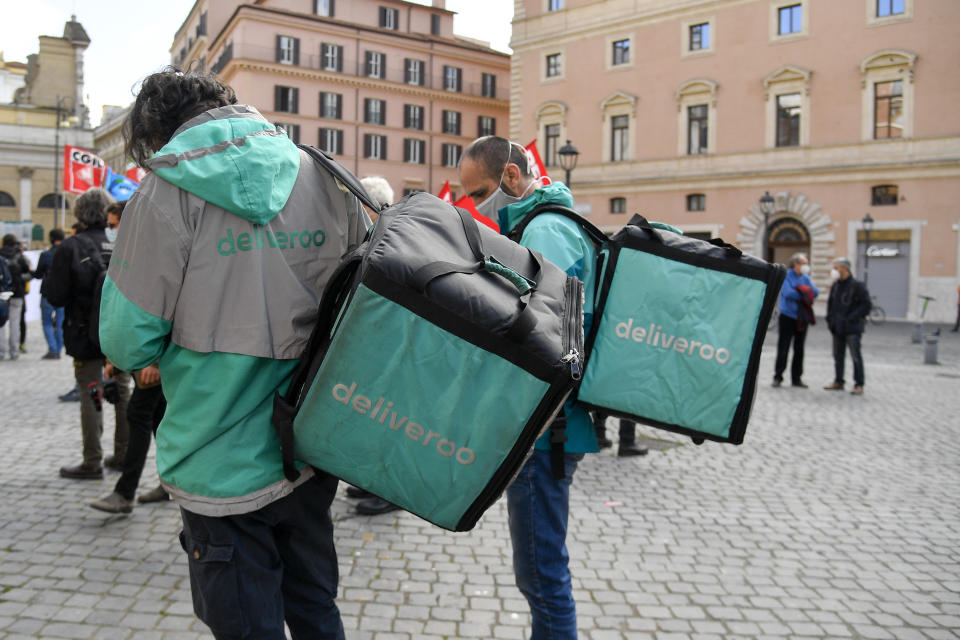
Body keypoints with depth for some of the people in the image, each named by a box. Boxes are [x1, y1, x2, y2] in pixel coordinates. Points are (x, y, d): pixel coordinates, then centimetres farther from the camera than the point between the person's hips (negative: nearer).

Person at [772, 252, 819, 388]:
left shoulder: (805, 278, 12)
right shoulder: (785, 275, -5)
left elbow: (816, 292, 0)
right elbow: (787, 293, -18)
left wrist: (803, 291, -14)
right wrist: (805, 295, -9)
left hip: (802, 318, 6)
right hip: (787, 317, -5)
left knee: (799, 349, 9)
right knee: (783, 348, -5)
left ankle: (796, 378, 16)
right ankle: (778, 377, 4)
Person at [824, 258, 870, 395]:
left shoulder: (857, 285, -9)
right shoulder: (835, 285, 12)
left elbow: (866, 305, -11)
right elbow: (830, 303, 21)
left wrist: (852, 318, -17)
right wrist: (830, 319, 10)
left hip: (852, 328, -7)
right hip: (838, 327, 7)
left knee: (856, 356, -6)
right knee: (838, 355, 14)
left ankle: (859, 385, -2)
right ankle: (838, 382, 24)